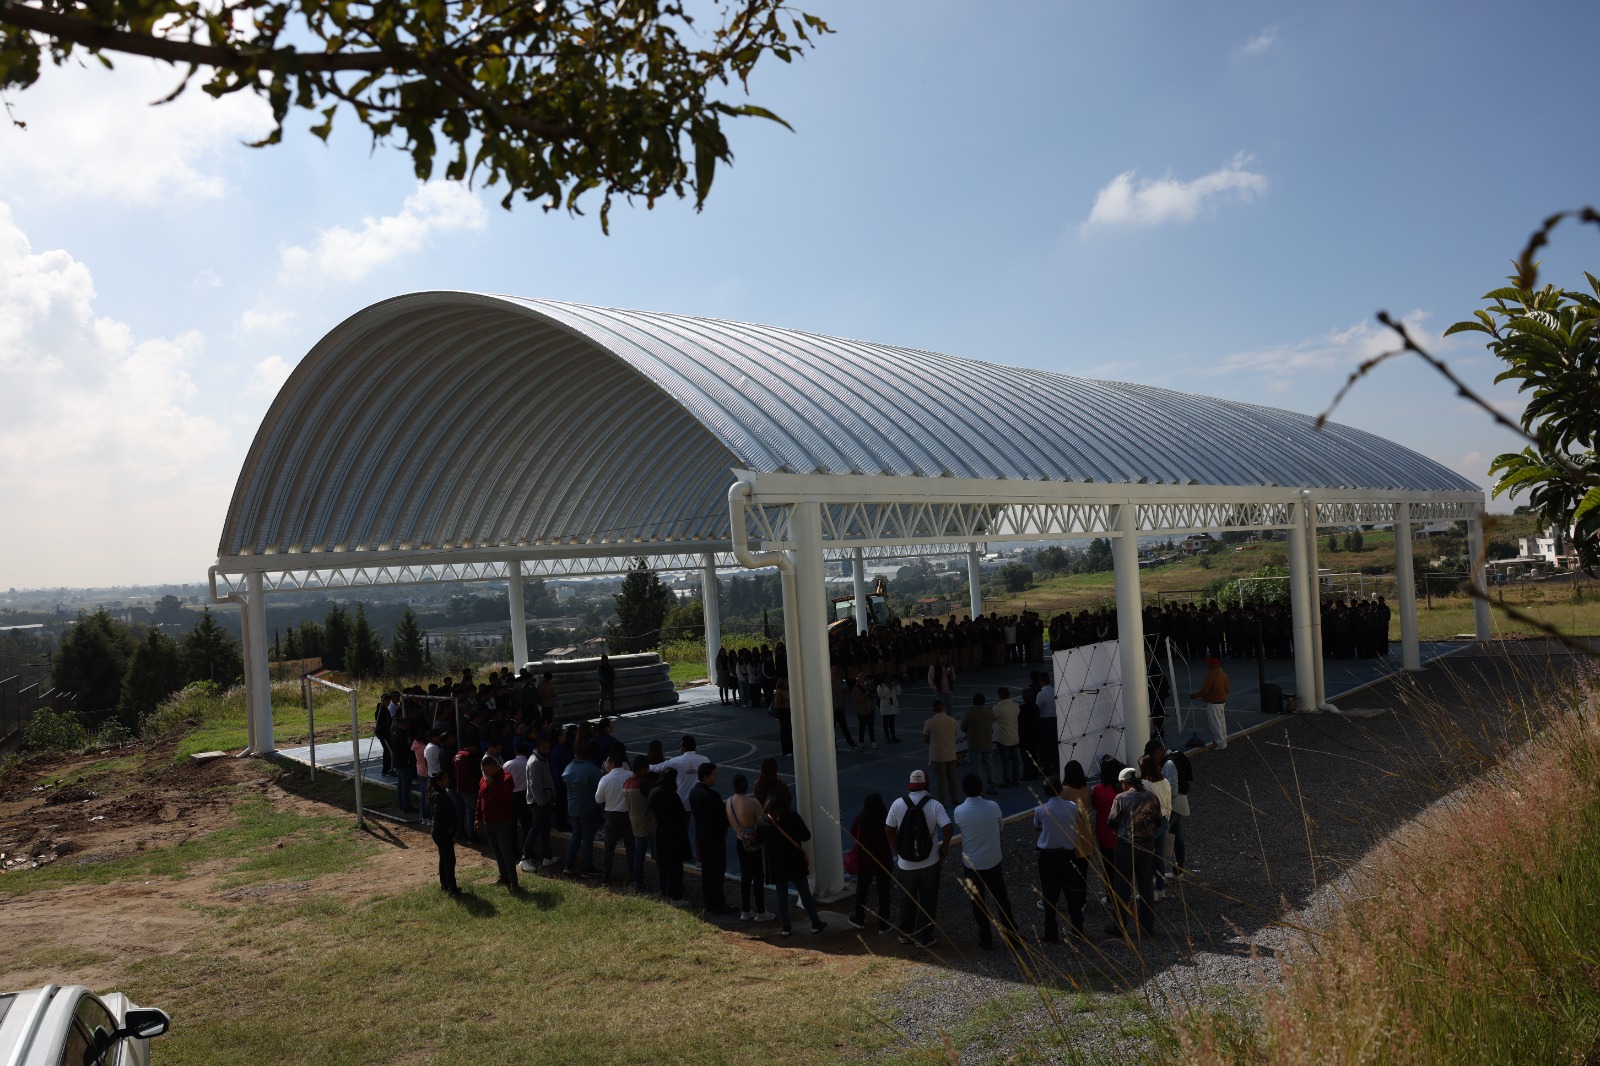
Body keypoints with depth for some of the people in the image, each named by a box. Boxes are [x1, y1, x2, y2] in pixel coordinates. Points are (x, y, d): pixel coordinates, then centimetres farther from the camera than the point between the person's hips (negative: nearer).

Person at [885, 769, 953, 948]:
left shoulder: (898, 803, -8)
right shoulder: (934, 805, -13)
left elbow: (888, 830, -4)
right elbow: (948, 829, -22)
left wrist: (896, 851, 9)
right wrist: (944, 848, -6)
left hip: (905, 864, 2)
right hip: (929, 863, -1)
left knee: (907, 900, 20)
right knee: (927, 901, 13)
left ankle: (905, 934, 31)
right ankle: (925, 937, 19)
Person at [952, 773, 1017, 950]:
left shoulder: (959, 812, -16)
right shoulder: (993, 806, -15)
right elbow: (1002, 827, 2)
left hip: (971, 864, -1)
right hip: (993, 862, 1)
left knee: (978, 903, 14)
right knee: (1001, 900, 17)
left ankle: (986, 940, 22)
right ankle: (1012, 936, 27)